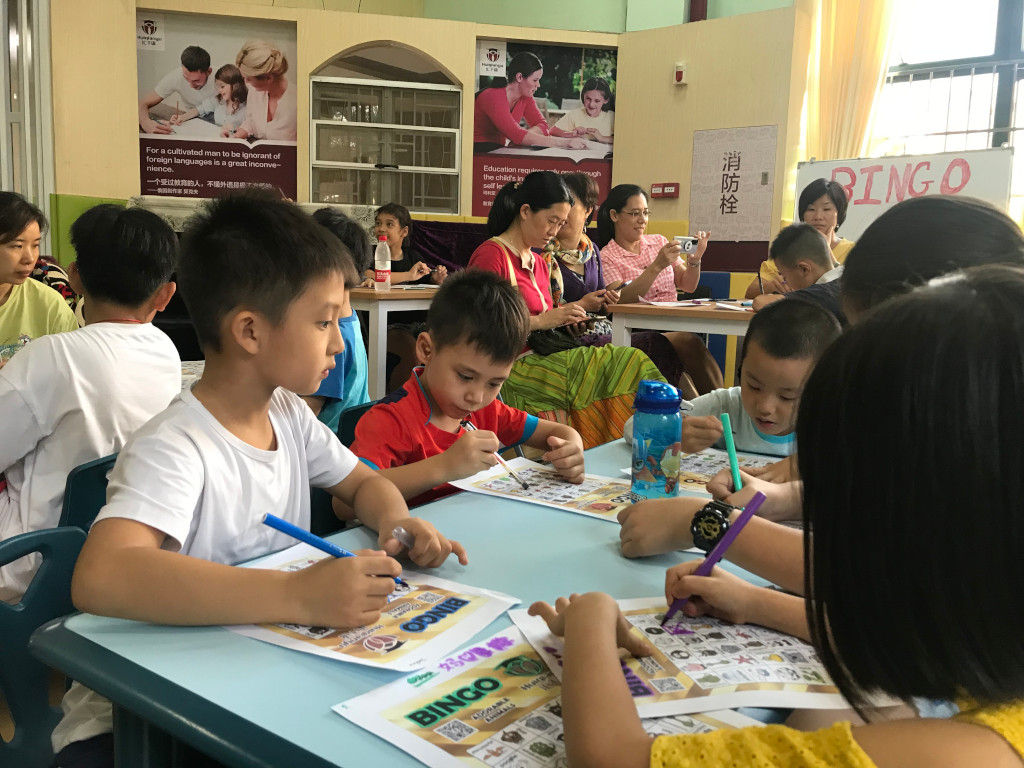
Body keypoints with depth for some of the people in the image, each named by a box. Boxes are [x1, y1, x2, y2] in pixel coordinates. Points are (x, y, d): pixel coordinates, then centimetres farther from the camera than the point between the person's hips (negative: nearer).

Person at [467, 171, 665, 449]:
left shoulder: (539, 264, 21)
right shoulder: (490, 255, -6)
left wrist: (565, 323, 4)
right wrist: (542, 321, -14)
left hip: (538, 359, 8)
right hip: (510, 368, -8)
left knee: (630, 360, -16)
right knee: (628, 362, -22)